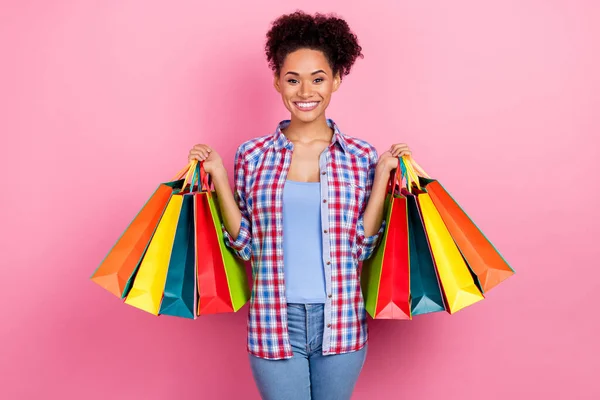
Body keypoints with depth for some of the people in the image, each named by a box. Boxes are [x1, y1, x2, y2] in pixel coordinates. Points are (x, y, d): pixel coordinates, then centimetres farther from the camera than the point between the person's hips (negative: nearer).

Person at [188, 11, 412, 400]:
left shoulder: (362, 156, -2)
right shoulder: (252, 155, -2)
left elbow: (363, 246, -2)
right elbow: (245, 245, 1)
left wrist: (382, 177, -10)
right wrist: (219, 178, -7)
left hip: (341, 323, 1)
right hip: (275, 322, 0)